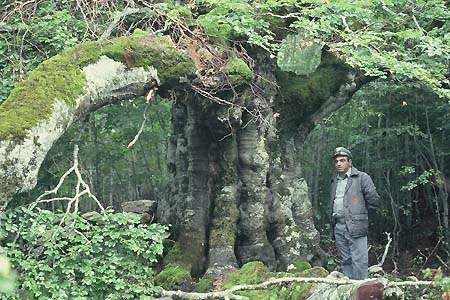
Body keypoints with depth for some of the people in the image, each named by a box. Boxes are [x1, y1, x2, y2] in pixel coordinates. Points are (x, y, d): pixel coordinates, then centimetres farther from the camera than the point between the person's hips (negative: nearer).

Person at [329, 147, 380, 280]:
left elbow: (374, 200, -2)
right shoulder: (334, 180, 18)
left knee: (359, 262, -8)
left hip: (355, 227, -6)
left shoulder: (362, 178, -2)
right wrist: (332, 223, 15)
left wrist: (360, 212, 3)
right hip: (338, 227, 6)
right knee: (346, 261, 11)